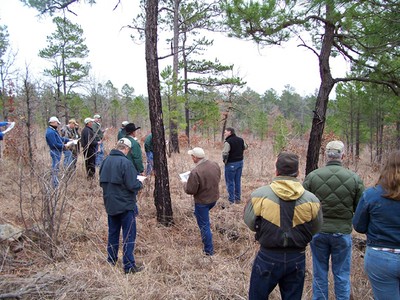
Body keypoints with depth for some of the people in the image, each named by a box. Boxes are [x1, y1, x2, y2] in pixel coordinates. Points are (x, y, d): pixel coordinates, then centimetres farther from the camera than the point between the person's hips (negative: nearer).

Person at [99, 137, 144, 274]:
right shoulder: (125, 162, -20)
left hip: (110, 204, 7)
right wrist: (139, 183, -1)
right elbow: (132, 185, -21)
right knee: (129, 235, 2)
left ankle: (111, 260, 30)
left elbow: (102, 182, 11)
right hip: (125, 205, -7)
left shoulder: (106, 161, 1)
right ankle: (129, 266, 6)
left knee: (113, 232, 19)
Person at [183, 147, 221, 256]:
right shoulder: (215, 165, -8)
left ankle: (209, 250, 19)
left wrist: (185, 184, -2)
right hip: (214, 198, 7)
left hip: (202, 202, -7)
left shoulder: (195, 172, -30)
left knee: (204, 225, 8)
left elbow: (190, 190, -23)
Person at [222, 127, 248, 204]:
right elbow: (245, 147, 22)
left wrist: (225, 161, -9)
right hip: (240, 162, 7)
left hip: (231, 164, -7)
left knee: (230, 182, 4)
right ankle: (238, 199, 24)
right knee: (238, 181, 16)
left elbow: (225, 153, -26)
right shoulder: (240, 140, 5)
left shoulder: (228, 141, -19)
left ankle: (231, 200, 8)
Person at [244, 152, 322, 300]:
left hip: (268, 257, -2)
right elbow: (315, 229, 2)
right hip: (297, 259, 2)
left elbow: (249, 222, -5)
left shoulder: (259, 195, -18)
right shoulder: (311, 199, -12)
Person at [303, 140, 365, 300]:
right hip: (343, 233, 0)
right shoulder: (354, 178, -9)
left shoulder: (311, 176, -10)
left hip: (318, 232, 1)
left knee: (319, 274, 15)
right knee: (342, 275, 15)